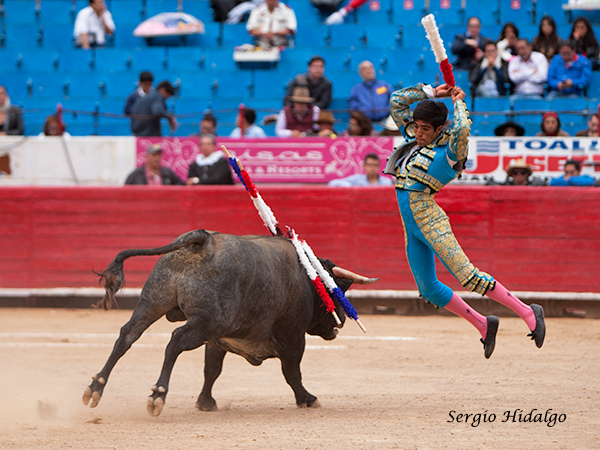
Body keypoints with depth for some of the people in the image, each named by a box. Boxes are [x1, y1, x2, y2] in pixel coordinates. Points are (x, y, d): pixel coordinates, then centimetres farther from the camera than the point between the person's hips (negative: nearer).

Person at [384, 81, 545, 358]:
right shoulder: (413, 139, 15)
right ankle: (483, 325, 18)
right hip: (410, 224, 8)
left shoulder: (448, 151, -7)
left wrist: (459, 102, -10)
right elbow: (396, 101, 20)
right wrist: (432, 93, 10)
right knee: (428, 289, 8)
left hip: (429, 219, -8)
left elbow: (463, 130, -29)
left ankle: (527, 313, -13)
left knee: (467, 277, -16)